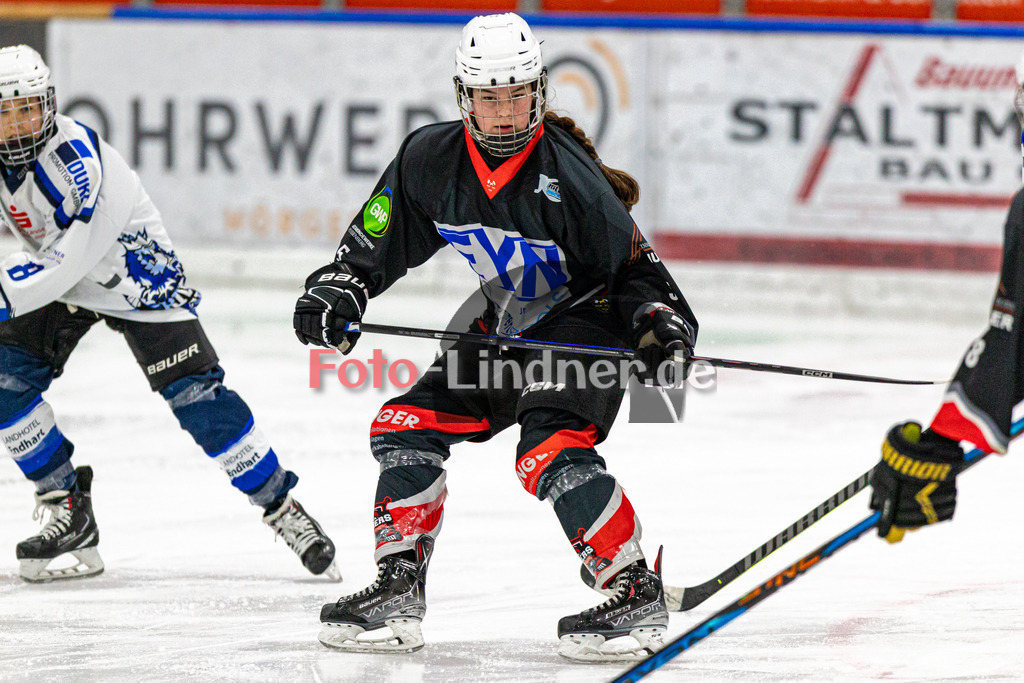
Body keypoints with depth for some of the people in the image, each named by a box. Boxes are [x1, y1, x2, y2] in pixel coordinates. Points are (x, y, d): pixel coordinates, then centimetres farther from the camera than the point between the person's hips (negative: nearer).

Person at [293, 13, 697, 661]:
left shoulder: (568, 176, -24)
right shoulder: (431, 159, -7)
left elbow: (632, 261, -15)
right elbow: (377, 240, 5)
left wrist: (663, 323, -29)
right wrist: (340, 290, -9)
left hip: (586, 321, -7)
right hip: (504, 328, 7)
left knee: (551, 449, -29)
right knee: (408, 425, -1)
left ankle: (639, 595, -22)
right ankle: (398, 593, 8)